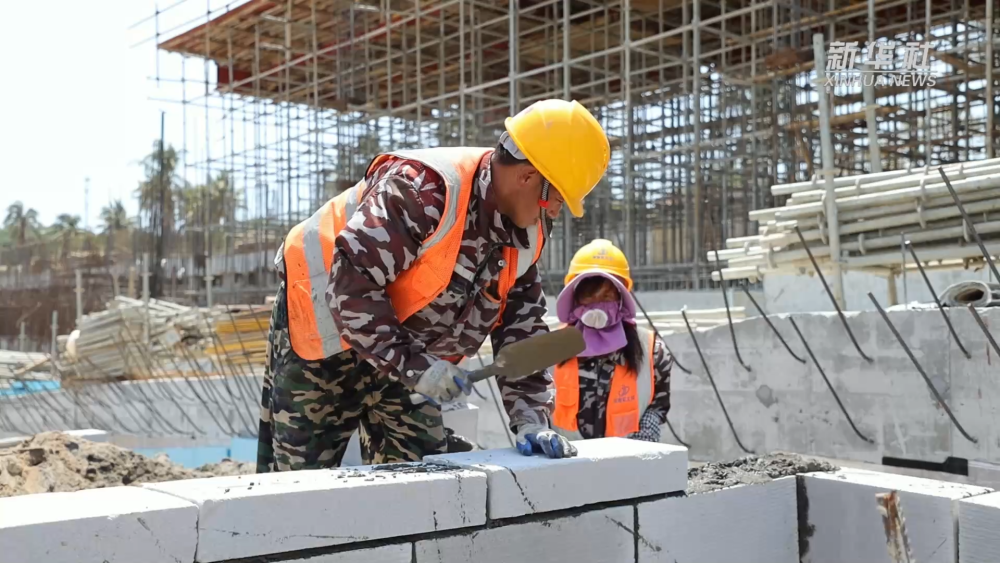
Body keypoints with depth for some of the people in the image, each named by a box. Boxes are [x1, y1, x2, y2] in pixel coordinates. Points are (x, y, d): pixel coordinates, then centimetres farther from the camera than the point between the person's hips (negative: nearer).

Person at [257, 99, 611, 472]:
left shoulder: (527, 233, -4)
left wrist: (531, 418, -12)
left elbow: (522, 329, -2)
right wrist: (411, 364, -32)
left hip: (403, 353, 7)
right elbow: (350, 285, -33)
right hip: (325, 327, -7)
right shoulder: (423, 189, -32)